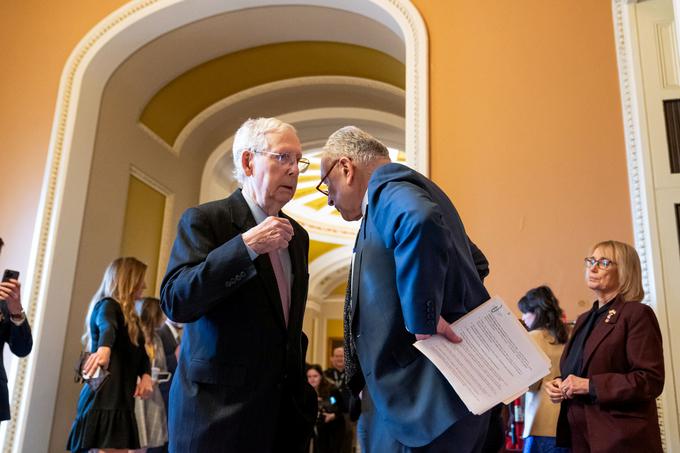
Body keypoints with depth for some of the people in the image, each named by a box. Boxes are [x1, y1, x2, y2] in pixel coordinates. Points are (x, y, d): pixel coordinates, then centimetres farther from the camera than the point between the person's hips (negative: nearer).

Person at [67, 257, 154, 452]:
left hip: (121, 400, 8)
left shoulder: (129, 317, 20)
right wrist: (104, 348, -51)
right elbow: (106, 328, -30)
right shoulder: (107, 306, -7)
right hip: (104, 399, -8)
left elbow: (140, 352, 15)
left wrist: (146, 375, -6)